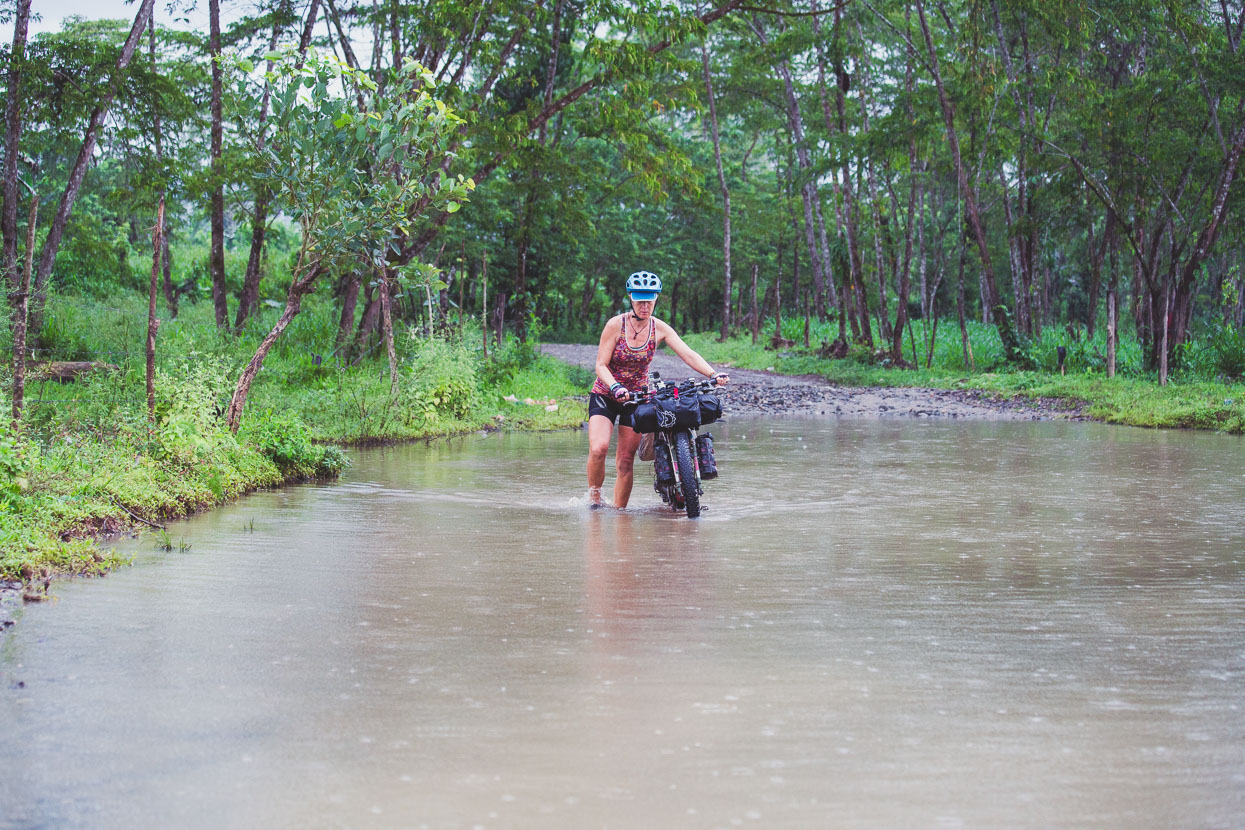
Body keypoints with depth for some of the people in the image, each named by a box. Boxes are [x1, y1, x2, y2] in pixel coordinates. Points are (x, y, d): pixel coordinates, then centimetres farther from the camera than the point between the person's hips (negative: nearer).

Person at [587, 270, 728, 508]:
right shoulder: (616, 325, -14)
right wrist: (616, 388, -35)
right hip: (605, 395, -2)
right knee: (599, 448, -23)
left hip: (636, 397, 2)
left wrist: (713, 374, -34)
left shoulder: (660, 329, -7)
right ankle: (593, 497, -1)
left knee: (626, 460, -2)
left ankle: (619, 511, 12)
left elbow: (688, 354, -17)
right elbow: (601, 365, -16)